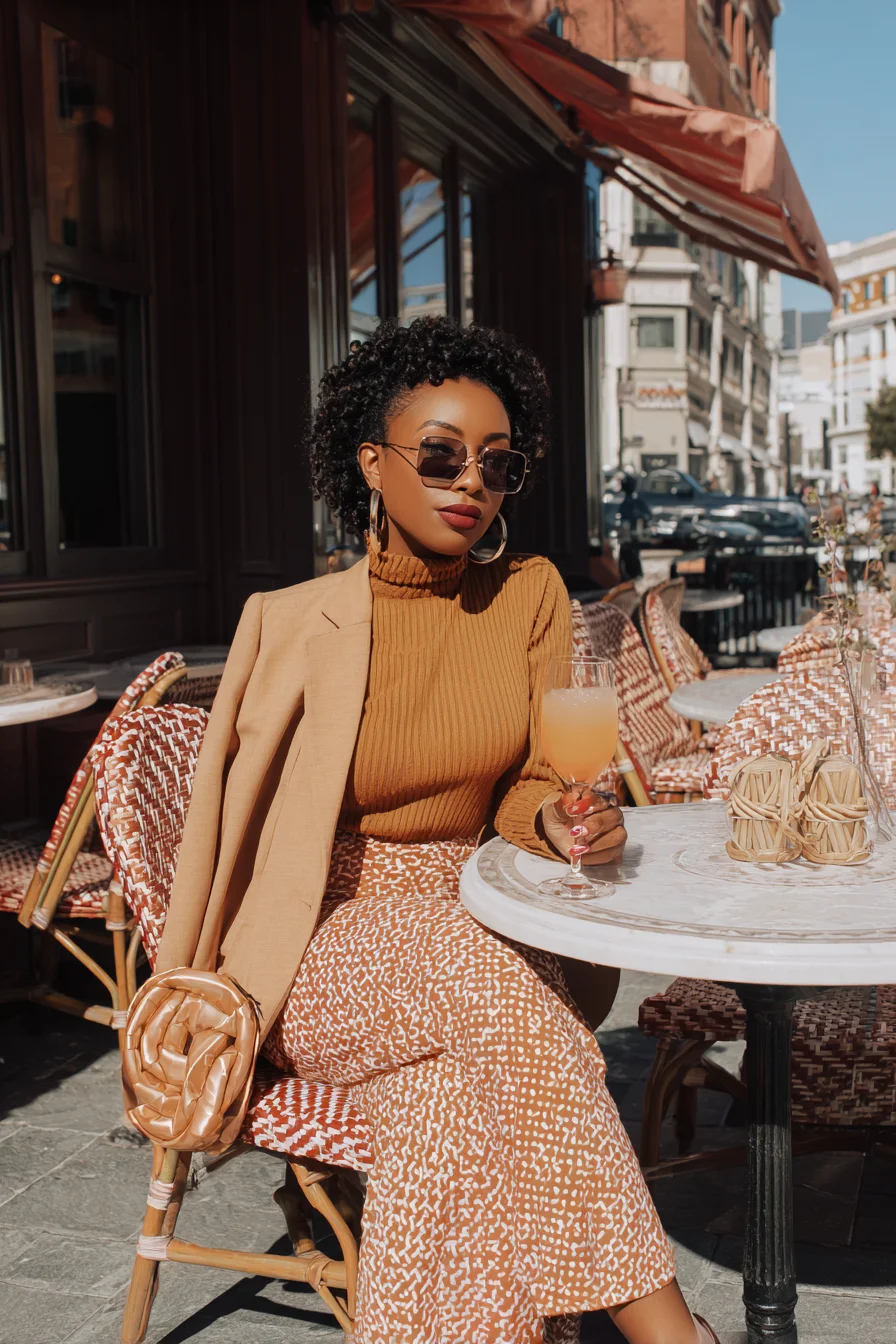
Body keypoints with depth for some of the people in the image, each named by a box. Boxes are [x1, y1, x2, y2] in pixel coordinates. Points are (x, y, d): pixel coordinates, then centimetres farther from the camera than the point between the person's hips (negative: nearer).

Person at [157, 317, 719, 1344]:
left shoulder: (530, 595, 4)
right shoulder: (299, 621, -4)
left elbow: (523, 784, 7)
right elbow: (235, 824, 2)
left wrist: (557, 819, -16)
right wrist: (199, 1011, -1)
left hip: (474, 922, 3)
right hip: (328, 943, -2)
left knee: (458, 1085, -33)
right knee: (473, 968, -34)